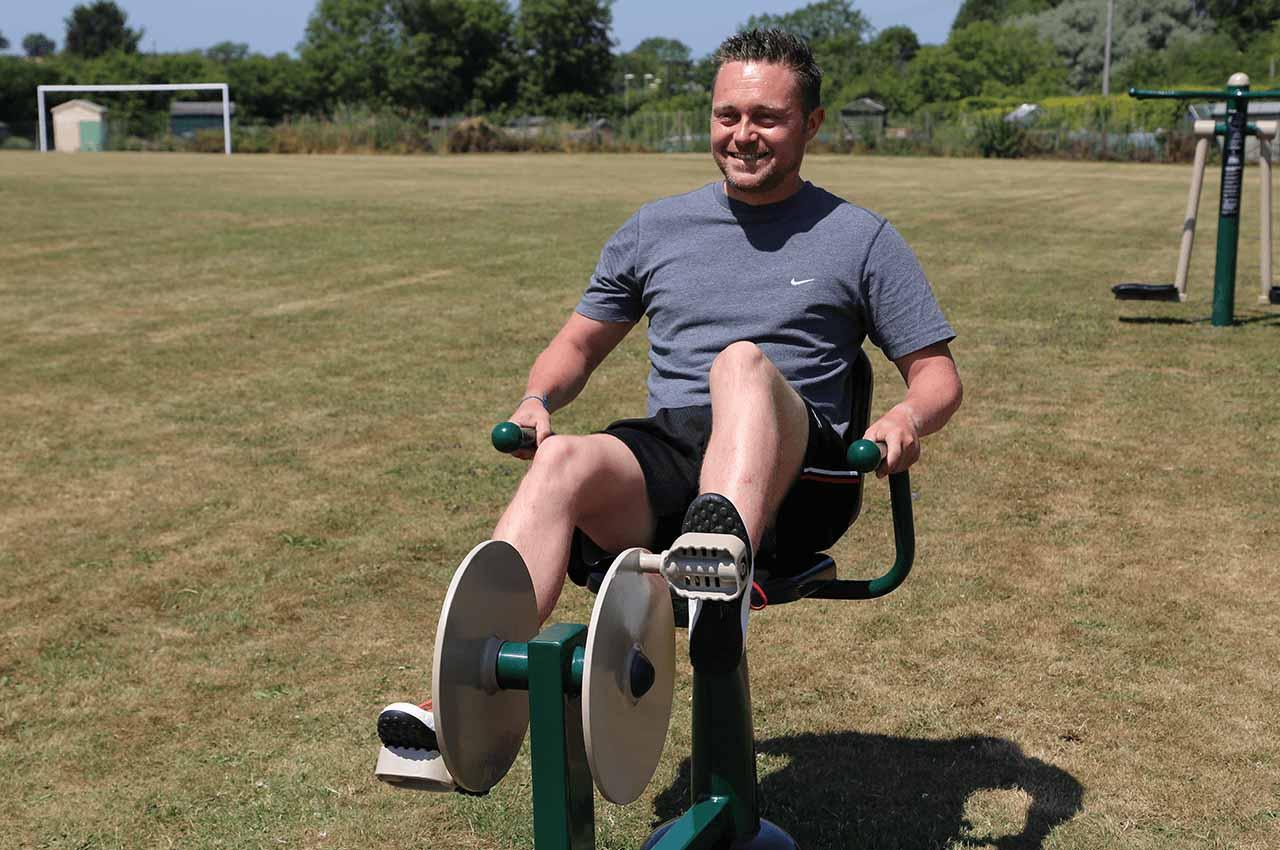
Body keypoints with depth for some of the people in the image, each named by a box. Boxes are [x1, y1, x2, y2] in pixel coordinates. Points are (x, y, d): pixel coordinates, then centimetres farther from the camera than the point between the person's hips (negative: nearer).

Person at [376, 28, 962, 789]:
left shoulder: (859, 238, 11)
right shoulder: (656, 229, 19)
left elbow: (938, 372, 10)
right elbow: (582, 342, 26)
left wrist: (909, 419, -14)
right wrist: (538, 399, 3)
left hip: (794, 477, -2)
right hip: (667, 457, 3)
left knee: (744, 362, -35)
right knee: (564, 461, -31)